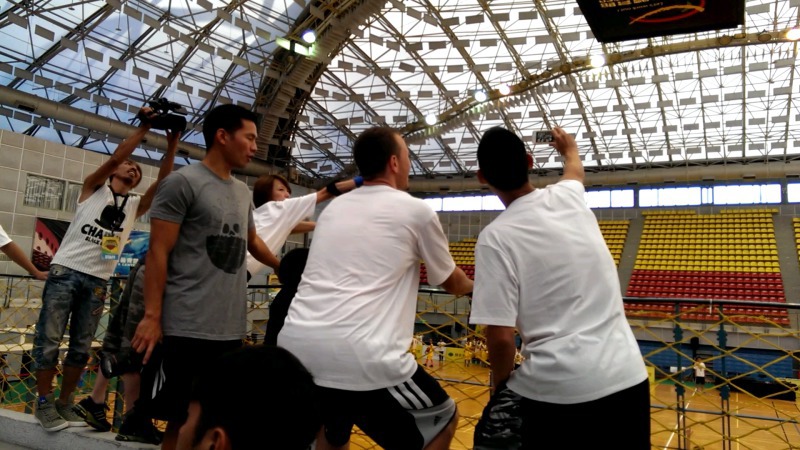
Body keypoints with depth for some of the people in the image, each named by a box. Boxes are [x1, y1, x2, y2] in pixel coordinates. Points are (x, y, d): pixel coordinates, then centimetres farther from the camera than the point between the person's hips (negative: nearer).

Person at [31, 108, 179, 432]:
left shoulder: (135, 205, 16)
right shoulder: (94, 188, 8)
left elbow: (163, 182, 2)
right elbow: (113, 158, -9)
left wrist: (172, 144, -7)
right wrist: (143, 128, -11)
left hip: (97, 282, 4)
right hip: (65, 270, -3)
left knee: (81, 346, 6)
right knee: (49, 339, -2)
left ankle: (64, 403, 16)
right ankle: (44, 403, 7)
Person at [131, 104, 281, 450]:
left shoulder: (243, 192, 16)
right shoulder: (182, 182, -5)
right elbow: (158, 252, -8)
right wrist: (152, 315, -13)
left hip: (232, 330, 7)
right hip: (187, 330, -7)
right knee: (182, 421, 1)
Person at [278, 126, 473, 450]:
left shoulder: (334, 207, 18)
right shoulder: (416, 210, 4)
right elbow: (452, 283, 19)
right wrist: (471, 283, 42)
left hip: (294, 349, 7)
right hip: (361, 358, -6)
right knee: (444, 421, 18)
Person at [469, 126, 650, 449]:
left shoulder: (496, 236, -10)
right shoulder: (568, 196, 5)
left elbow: (501, 338, -12)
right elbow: (575, 171, 33)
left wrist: (500, 387, 7)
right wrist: (569, 149, 55)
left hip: (559, 387, -5)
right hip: (627, 375, 6)